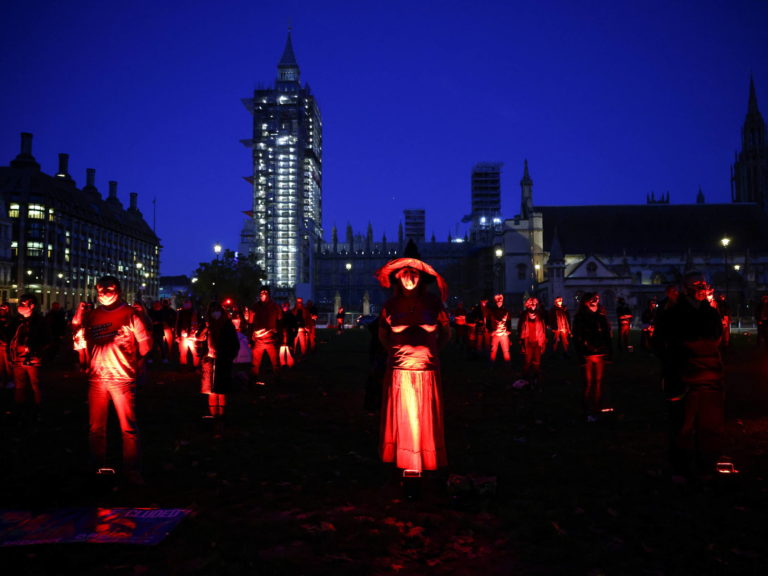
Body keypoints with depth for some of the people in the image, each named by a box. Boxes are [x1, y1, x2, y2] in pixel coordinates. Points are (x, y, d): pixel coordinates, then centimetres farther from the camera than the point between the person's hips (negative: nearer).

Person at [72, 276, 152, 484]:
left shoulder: (130, 314, 0)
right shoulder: (91, 316, 12)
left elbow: (145, 343, 0)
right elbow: (80, 344, 10)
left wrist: (128, 358, -3)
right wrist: (78, 323, -1)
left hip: (122, 378, -4)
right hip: (96, 378, 4)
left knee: (129, 427, -3)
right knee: (96, 427, 11)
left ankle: (132, 470, 4)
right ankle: (99, 467, 24)